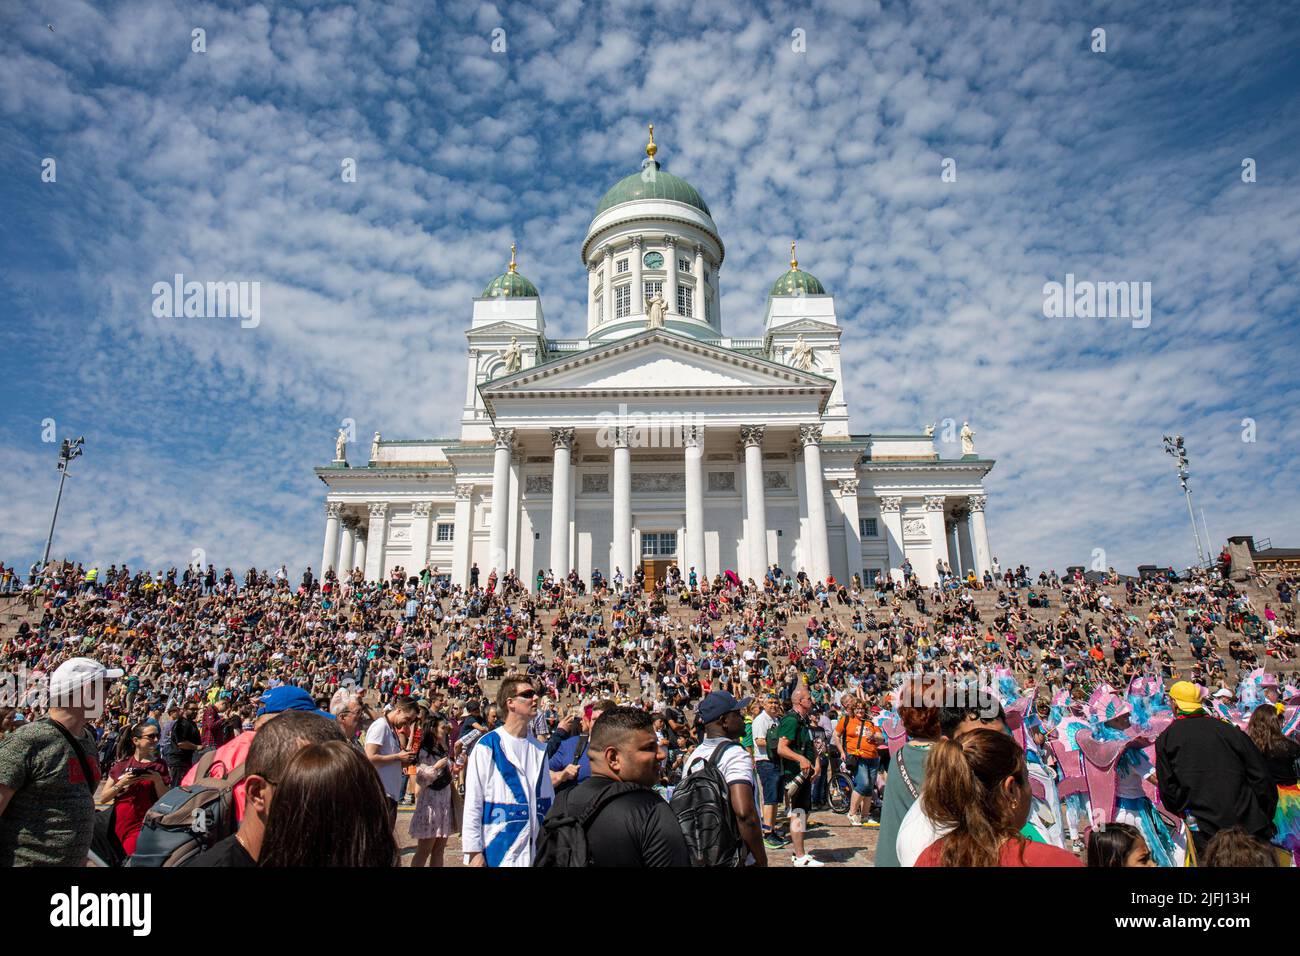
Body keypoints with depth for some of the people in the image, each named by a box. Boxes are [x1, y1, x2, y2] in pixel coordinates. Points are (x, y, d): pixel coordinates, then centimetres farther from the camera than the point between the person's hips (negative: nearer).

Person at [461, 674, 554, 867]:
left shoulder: (539, 749, 8)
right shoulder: (487, 746, -10)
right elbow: (473, 803, -9)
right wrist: (474, 852, -11)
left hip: (536, 850, 5)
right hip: (498, 851, -5)